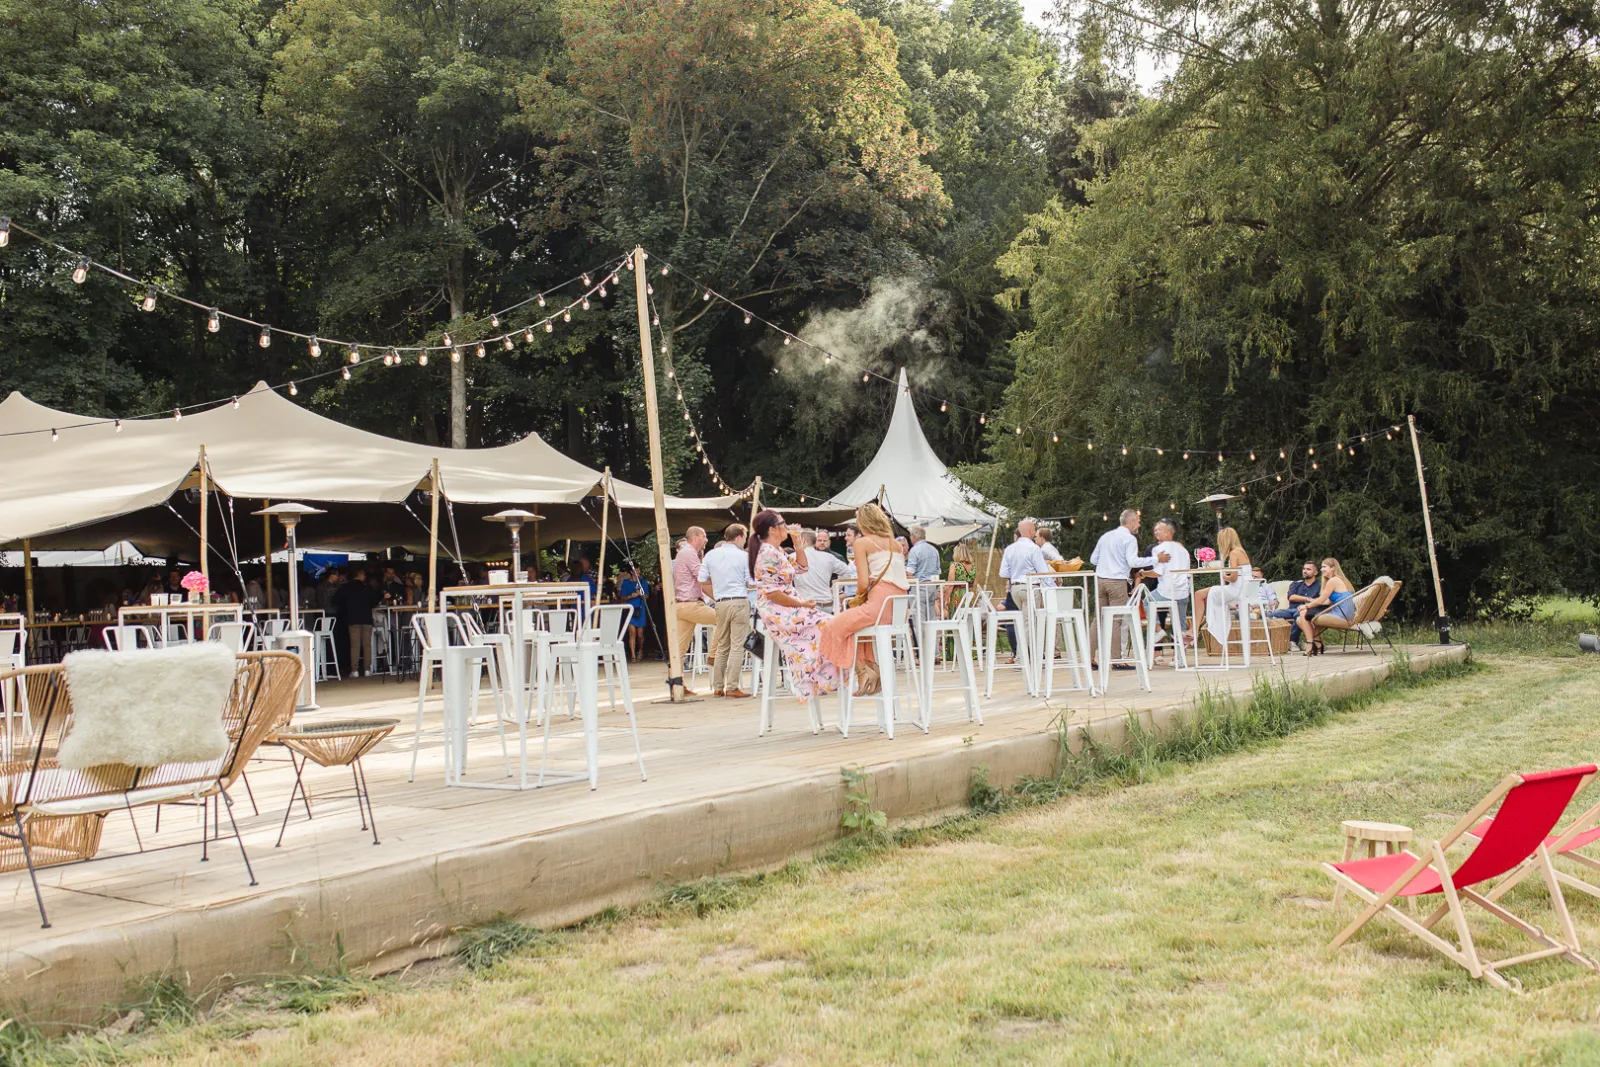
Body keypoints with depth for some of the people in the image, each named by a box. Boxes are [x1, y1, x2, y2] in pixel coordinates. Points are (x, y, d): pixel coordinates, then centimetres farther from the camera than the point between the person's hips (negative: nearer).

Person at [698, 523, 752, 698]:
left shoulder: (710, 555, 8)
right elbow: (751, 583, -5)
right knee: (737, 646, -3)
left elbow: (703, 582, 8)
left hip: (721, 603, 4)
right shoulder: (744, 557, -4)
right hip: (740, 602, -4)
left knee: (721, 646, 13)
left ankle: (717, 687, 14)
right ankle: (732, 687, -6)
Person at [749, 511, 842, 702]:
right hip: (777, 612, -9)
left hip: (788, 607, 9)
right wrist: (802, 604, -16)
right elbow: (772, 593, -21)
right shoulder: (768, 554, -16)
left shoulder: (778, 551, 14)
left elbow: (801, 567, 25)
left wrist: (799, 546, 11)